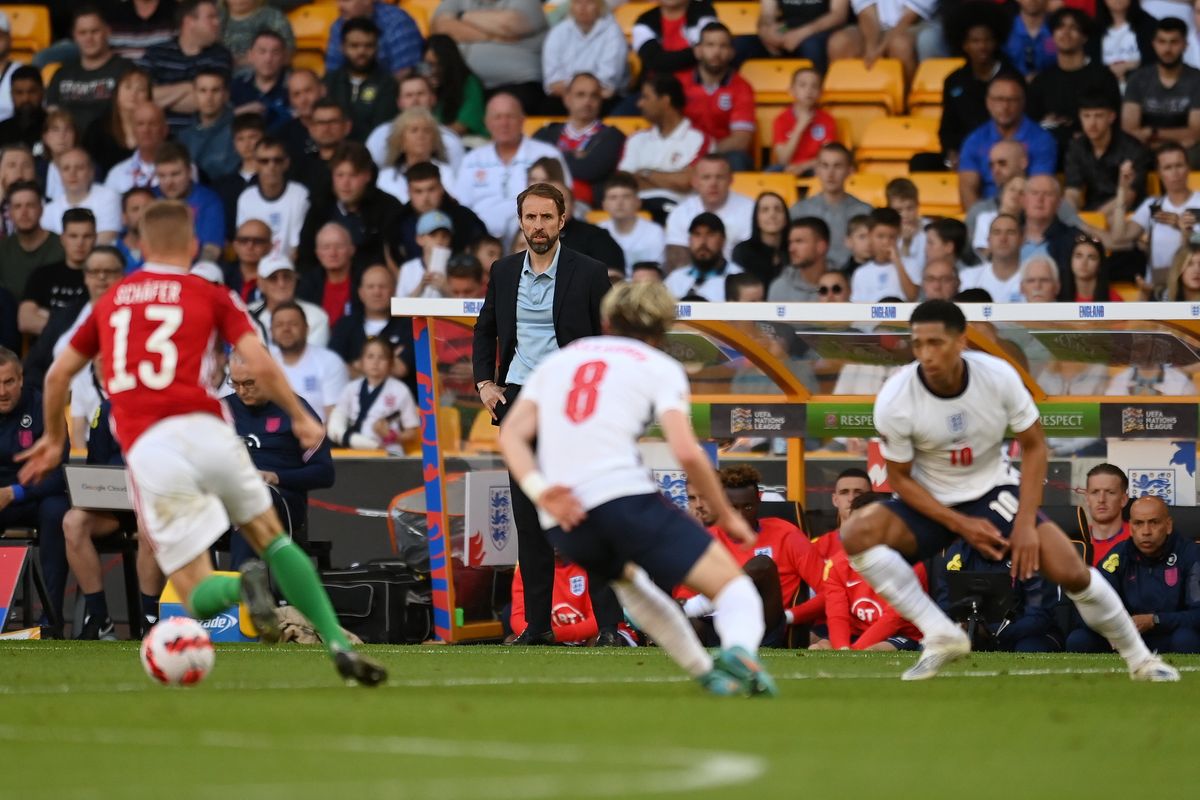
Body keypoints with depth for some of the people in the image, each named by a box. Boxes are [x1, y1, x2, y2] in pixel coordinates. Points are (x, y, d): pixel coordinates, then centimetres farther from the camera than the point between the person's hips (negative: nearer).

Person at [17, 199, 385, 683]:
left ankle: (242, 586, -27)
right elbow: (260, 366, -1)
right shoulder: (210, 297, 11)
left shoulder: (110, 300, 20)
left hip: (146, 449, 1)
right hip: (204, 429, -1)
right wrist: (301, 418, 13)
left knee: (198, 596, 7)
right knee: (272, 538, 19)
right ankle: (340, 646, 7)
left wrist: (54, 438, 40)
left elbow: (58, 374, 24)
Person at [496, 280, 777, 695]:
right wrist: (727, 516, 8)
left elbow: (511, 434, 9)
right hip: (624, 496, -5)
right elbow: (686, 452, -4)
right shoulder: (661, 367, 11)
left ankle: (705, 671, 32)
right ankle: (739, 651, -34)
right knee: (732, 585, 0)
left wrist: (540, 492, -4)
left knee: (627, 576, 37)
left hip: (565, 522, 5)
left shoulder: (557, 360, 24)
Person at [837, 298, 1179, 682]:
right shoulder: (894, 400, -22)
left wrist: (1025, 524, -16)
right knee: (855, 534, -29)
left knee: (1070, 570, -18)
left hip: (993, 491, 0)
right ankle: (941, 636, -20)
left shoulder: (999, 376, -21)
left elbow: (1033, 445, -7)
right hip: (930, 502, 0)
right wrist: (960, 525, -20)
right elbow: (900, 478, -9)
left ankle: (1140, 661, 7)